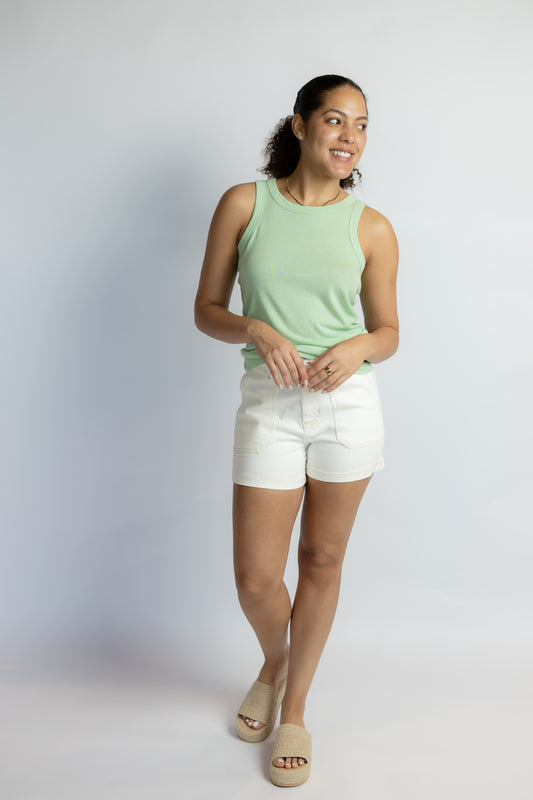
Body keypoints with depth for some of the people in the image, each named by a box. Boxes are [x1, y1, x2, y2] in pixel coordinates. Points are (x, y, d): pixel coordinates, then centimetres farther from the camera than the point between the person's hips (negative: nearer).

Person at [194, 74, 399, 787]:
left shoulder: (372, 228, 2)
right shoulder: (244, 204, 1)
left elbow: (388, 332, 8)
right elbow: (206, 310, 3)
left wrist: (358, 347, -14)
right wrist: (256, 330, -16)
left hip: (349, 404, 1)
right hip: (269, 406, 0)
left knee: (322, 562, 11)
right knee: (255, 580, 2)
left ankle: (295, 708, 33)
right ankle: (274, 661, 39)